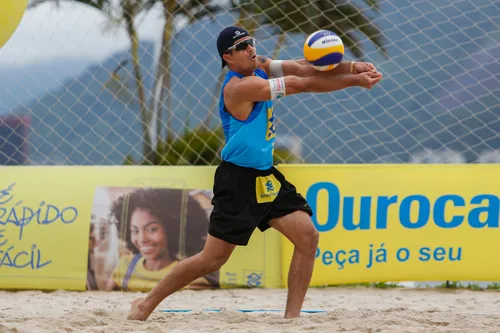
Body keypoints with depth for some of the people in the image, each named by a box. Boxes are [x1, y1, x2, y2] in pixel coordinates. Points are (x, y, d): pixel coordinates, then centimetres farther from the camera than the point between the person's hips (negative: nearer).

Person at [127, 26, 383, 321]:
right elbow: (301, 85, -21)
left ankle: (292, 317, -4)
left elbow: (303, 69, -3)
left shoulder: (259, 67, 5)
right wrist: (355, 81, -17)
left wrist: (351, 67, -19)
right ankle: (146, 304, 9)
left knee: (308, 236, -6)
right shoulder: (239, 86, -21)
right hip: (237, 182, -9)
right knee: (213, 259, -4)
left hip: (265, 177, 9)